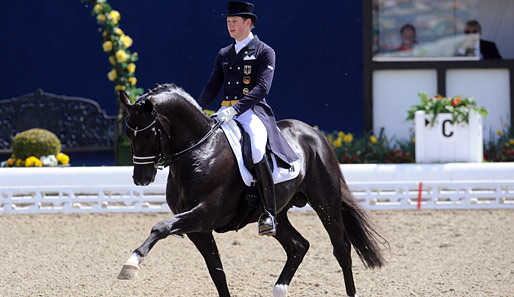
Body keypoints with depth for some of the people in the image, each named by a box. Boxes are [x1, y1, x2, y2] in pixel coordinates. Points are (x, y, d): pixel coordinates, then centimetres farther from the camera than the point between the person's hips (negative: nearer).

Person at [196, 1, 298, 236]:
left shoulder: (264, 52, 1)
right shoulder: (224, 54, 20)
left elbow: (262, 88, -11)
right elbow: (212, 87, 17)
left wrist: (235, 109, -24)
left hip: (253, 111, -7)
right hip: (225, 112, 7)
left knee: (256, 150, -34)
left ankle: (269, 213, -28)